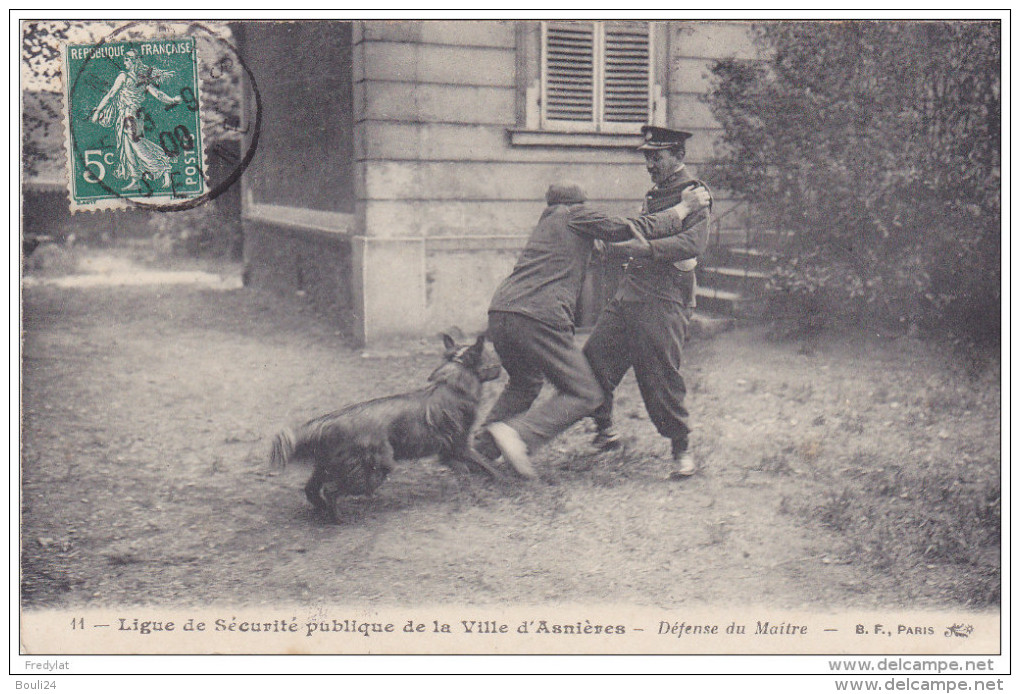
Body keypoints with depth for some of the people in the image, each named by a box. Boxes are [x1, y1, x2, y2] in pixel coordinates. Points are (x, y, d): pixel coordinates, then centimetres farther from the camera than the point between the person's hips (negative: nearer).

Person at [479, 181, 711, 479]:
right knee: (585, 393, 0)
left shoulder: (546, 221, 30)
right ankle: (517, 433, -16)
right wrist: (685, 207, 15)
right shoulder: (576, 214, 7)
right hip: (538, 318, -8)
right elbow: (637, 229, 5)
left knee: (525, 381, 32)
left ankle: (482, 449, 27)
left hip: (499, 312, 9)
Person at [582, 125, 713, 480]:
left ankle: (682, 450, 9)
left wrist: (642, 249, -30)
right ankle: (605, 429, 20)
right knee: (594, 357, 1)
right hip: (629, 291, 8)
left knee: (660, 376, -9)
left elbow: (693, 243, -22)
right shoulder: (654, 194, 22)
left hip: (663, 299, -8)